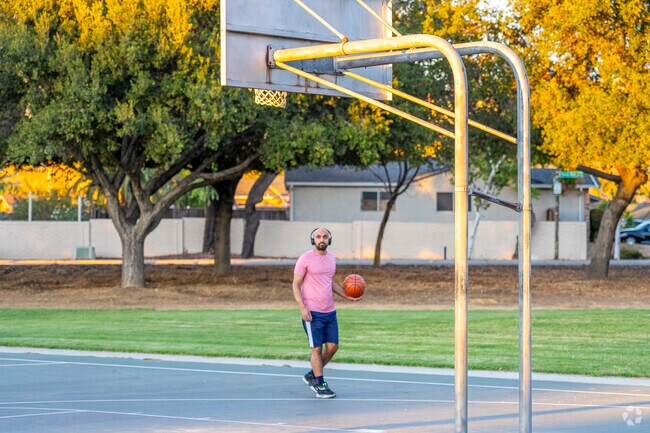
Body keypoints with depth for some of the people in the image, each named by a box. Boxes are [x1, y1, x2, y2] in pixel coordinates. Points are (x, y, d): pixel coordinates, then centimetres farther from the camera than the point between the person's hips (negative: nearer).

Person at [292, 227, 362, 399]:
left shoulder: (331, 258, 12)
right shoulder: (305, 259, -7)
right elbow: (296, 285, -6)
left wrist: (347, 296, 11)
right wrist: (302, 308, -17)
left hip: (330, 312, 6)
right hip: (312, 313, -6)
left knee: (333, 346, 5)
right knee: (317, 348, -3)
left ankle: (312, 375, 23)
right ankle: (320, 386, 7)